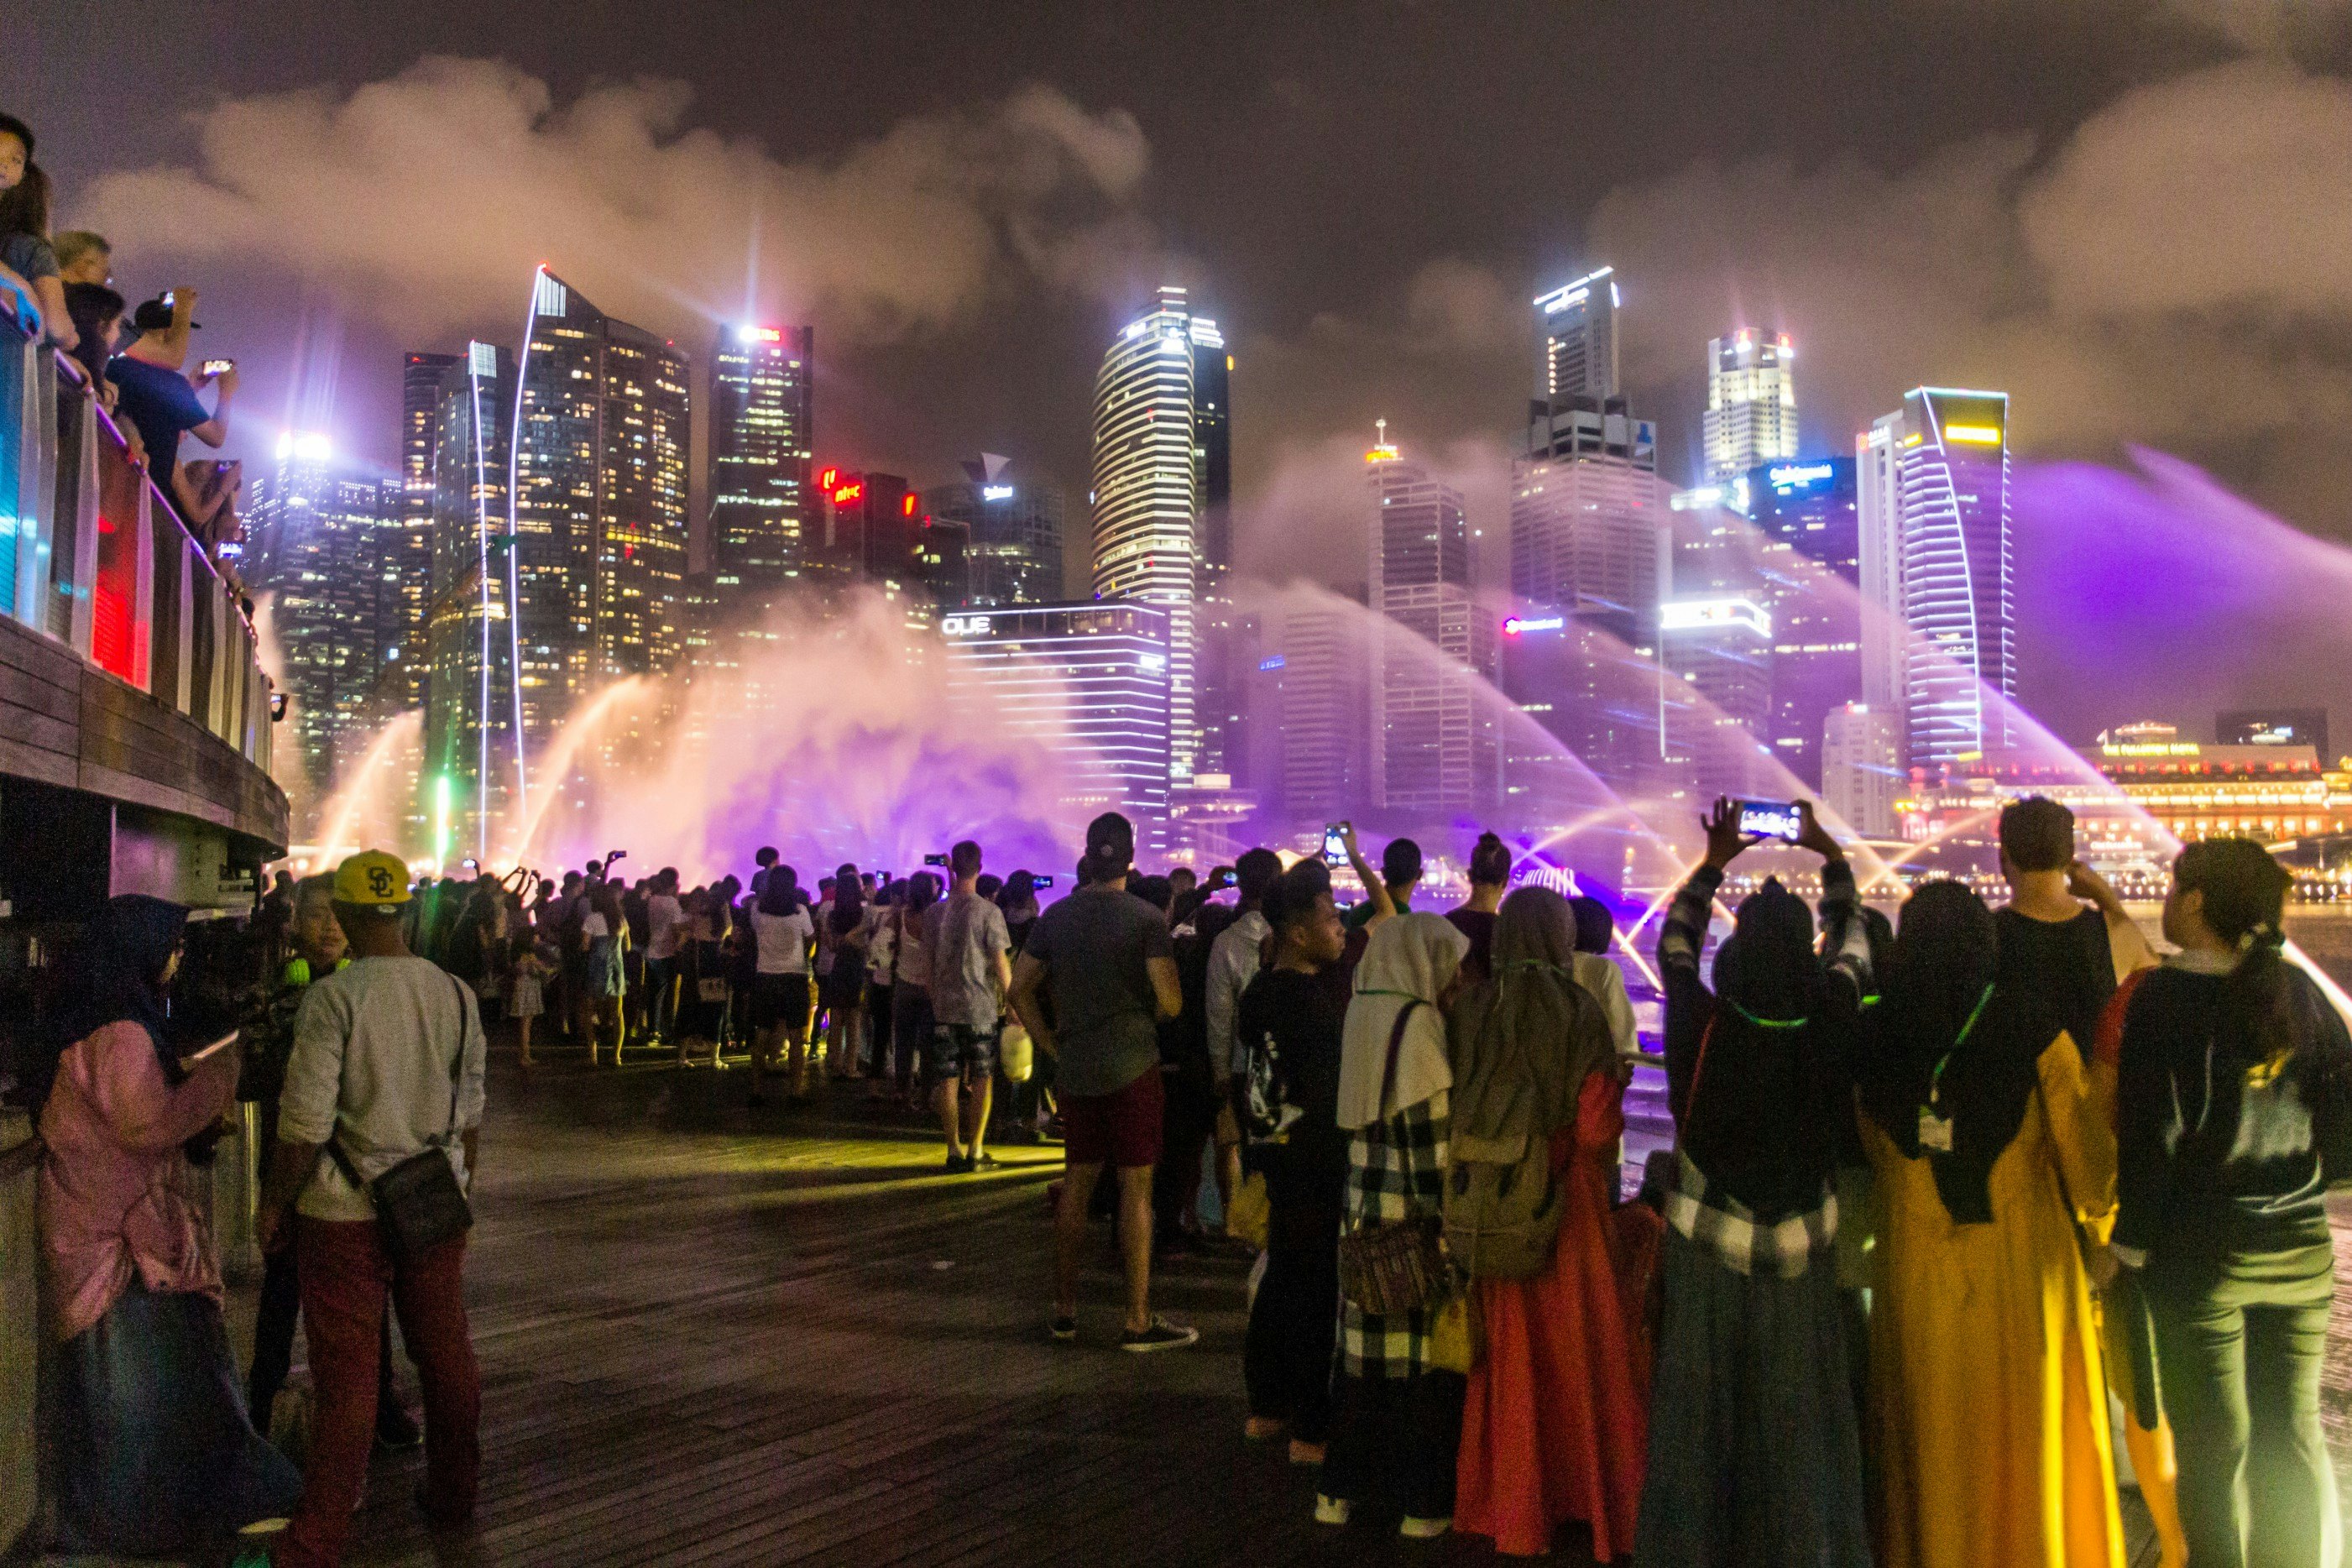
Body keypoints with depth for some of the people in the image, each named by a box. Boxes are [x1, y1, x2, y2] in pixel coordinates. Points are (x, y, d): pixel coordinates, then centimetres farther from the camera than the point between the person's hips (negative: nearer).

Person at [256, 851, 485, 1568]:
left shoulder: (333, 997, -14)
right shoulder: (455, 993, 1)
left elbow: (306, 1123, -16)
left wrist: (274, 1204, -3)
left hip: (347, 1211, -4)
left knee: (347, 1374, 1)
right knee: (446, 1353, 15)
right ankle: (453, 1498, 31)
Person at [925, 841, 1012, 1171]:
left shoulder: (934, 912, 4)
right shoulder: (988, 912, -8)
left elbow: (929, 962, 10)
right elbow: (1001, 964, -8)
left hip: (944, 1007, 3)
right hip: (980, 1008, -3)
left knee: (948, 1080, 5)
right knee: (982, 1080, 5)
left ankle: (954, 1149, 7)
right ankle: (976, 1150, 3)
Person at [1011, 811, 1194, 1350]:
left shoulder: (1056, 916, 4)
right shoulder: (1145, 918, -10)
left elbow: (1021, 989, 8)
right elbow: (1171, 1003, -13)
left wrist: (1054, 1048, 12)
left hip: (1075, 1066, 5)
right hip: (1132, 1064, -5)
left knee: (1079, 1179, 14)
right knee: (1136, 1185, 0)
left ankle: (1064, 1310, 19)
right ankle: (1138, 1321, 4)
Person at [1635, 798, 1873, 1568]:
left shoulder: (1704, 1029, -20)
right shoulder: (1828, 1026, -17)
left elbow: (1673, 941, 0)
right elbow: (1852, 941, 4)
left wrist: (1713, 862, 11)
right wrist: (1831, 858, 17)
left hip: (1708, 1251, -1)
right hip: (1799, 1252, 1)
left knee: (1699, 1412, 12)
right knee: (1797, 1418, 13)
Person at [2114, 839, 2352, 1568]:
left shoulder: (2165, 996, -13)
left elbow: (2150, 1133, -14)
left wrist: (2130, 1245, -6)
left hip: (2201, 1253, -5)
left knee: (2213, 1442, 5)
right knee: (2292, 1433, 15)